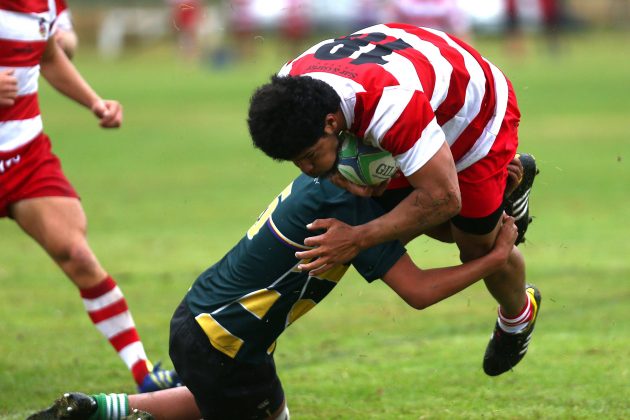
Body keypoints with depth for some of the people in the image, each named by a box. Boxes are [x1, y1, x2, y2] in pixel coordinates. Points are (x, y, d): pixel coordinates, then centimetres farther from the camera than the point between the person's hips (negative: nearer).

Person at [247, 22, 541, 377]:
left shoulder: (391, 105, -50)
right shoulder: (288, 85, -27)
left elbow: (442, 198, -43)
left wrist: (358, 239, -38)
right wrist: (340, 173, -23)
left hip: (477, 108, -6)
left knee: (479, 247, 5)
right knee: (438, 228, 15)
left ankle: (518, 317, 36)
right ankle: (514, 175, 40)